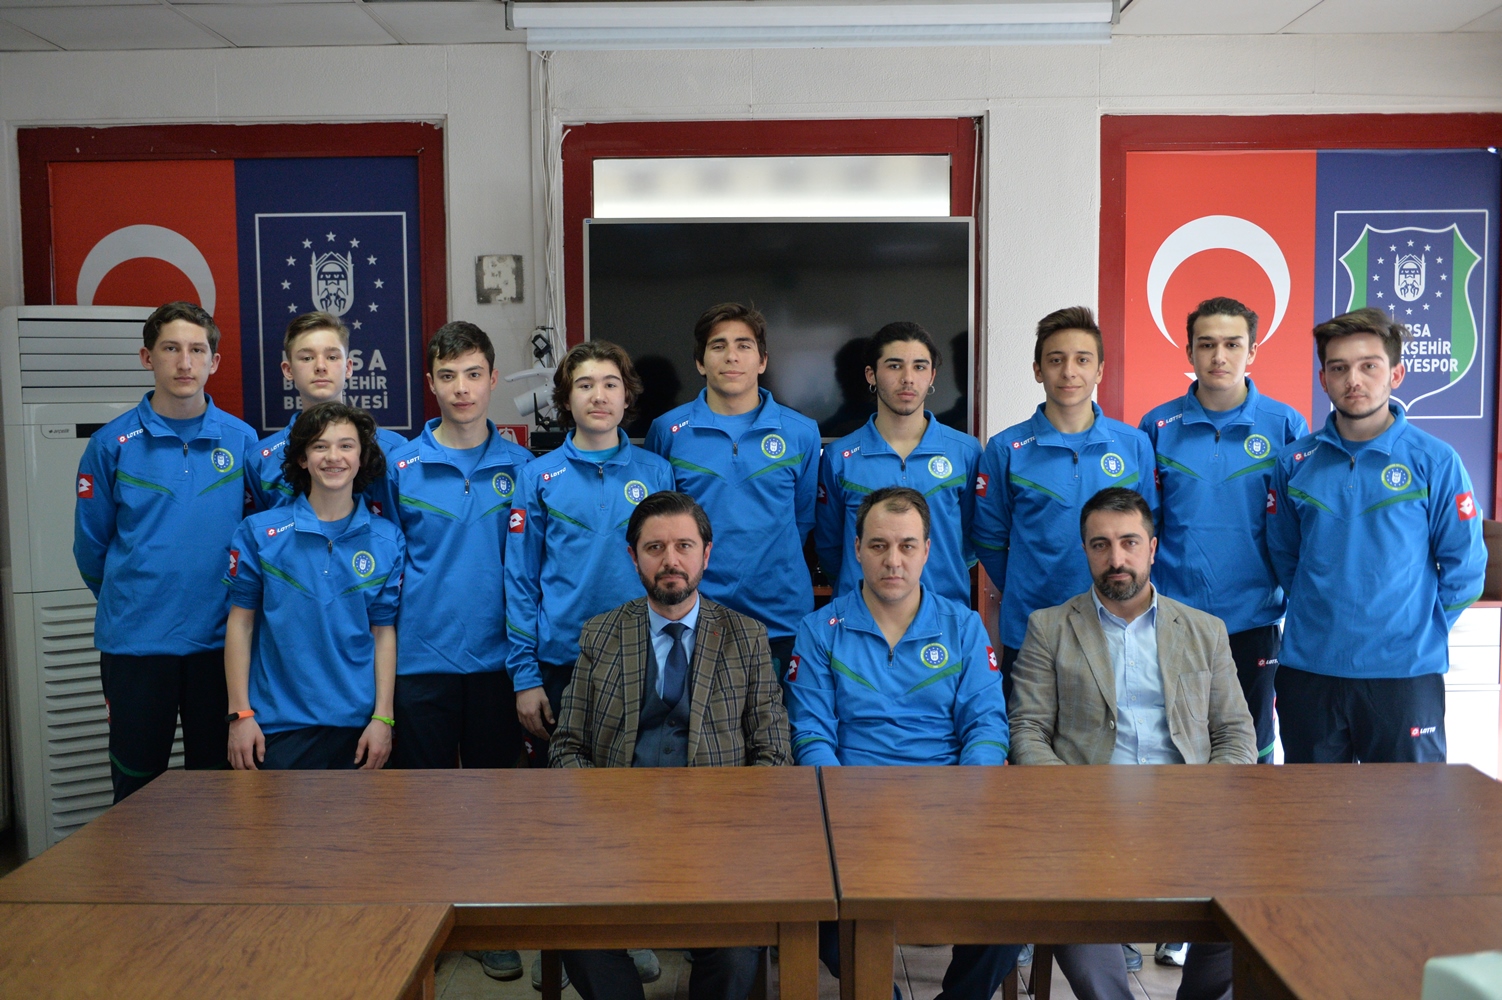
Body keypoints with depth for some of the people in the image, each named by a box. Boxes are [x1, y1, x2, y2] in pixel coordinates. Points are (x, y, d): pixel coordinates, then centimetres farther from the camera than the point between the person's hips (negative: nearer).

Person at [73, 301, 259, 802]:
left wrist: (223, 599, 10)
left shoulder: (243, 441, 1)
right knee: (136, 784, 10)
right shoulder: (113, 443, -3)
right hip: (135, 642, -1)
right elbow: (91, 545, 4)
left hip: (219, 640, 1)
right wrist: (126, 602, 13)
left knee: (214, 779, 13)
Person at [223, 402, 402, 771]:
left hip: (356, 726, 1)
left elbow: (385, 632, 1)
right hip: (277, 726, -1)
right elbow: (241, 623, 1)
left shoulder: (387, 540, 1)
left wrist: (383, 717, -3)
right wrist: (239, 713, -3)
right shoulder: (260, 532, -1)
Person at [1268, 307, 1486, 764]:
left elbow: (1464, 566, 0)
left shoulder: (1434, 461, -5)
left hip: (1405, 671, -2)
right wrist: (1319, 616, 10)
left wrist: (1419, 631, 1)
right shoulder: (1294, 462, 3)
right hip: (1307, 669, 3)